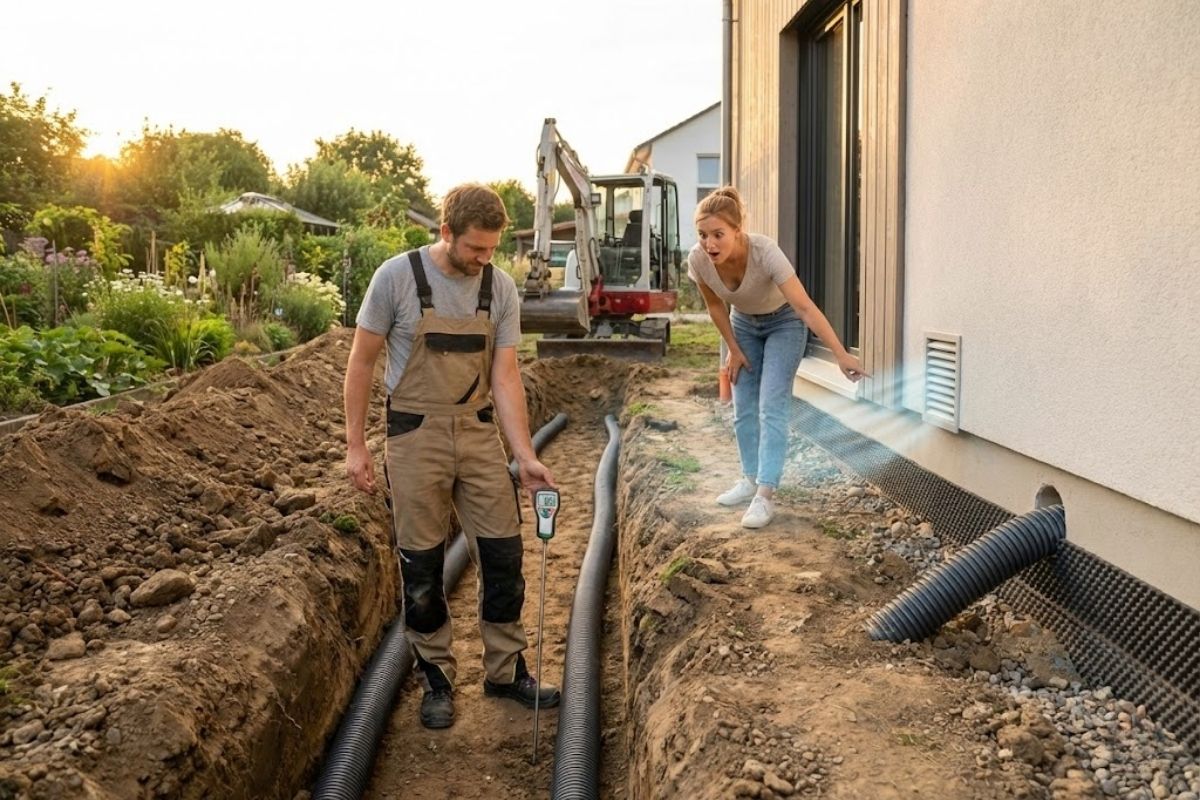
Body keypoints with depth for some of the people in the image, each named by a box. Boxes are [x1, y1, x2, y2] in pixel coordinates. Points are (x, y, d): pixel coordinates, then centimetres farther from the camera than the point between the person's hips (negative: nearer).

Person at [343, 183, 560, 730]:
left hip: (479, 435, 3)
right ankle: (437, 678, 24)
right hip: (416, 437, -3)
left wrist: (525, 455, -10)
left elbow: (504, 376, -2)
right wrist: (355, 445, -5)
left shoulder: (500, 288, -1)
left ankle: (505, 671, 23)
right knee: (423, 565, 6)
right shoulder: (397, 277, -10)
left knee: (503, 556, 5)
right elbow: (361, 363, -4)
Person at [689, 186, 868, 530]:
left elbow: (805, 307, -38)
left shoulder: (765, 251, -38)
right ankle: (750, 479, 21)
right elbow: (715, 306, -6)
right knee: (743, 409, 6)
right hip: (744, 324, 4)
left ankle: (765, 495, -14)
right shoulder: (698, 260, -26)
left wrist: (841, 355, -42)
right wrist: (733, 349, 0)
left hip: (784, 323, -4)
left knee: (771, 407, -14)